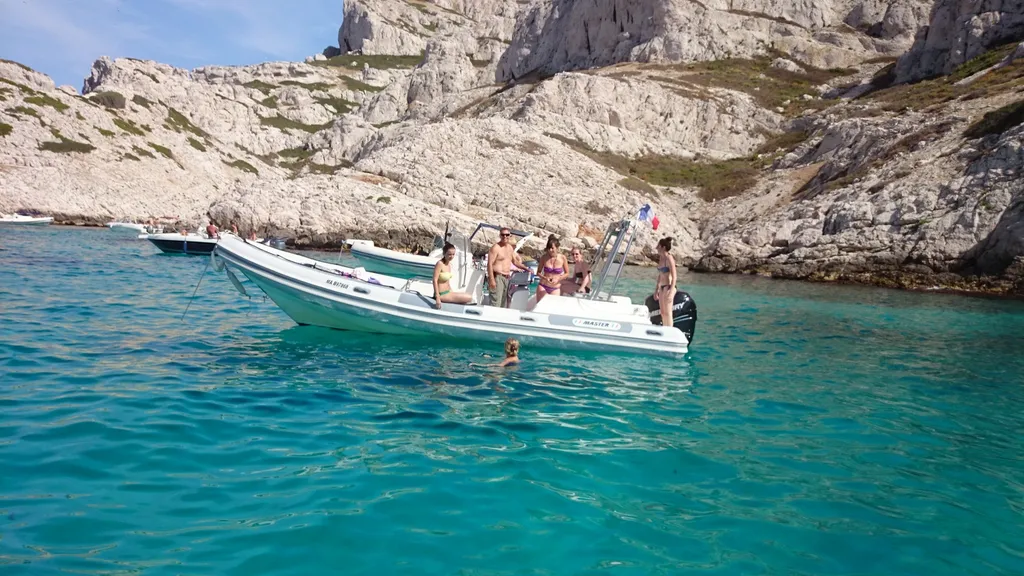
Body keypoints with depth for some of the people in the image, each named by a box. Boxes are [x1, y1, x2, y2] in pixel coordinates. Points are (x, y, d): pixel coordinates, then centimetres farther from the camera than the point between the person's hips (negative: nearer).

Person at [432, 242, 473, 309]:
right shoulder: (440, 264, -17)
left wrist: (452, 293, 16)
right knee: (469, 298, -12)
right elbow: (435, 280, -23)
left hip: (448, 292, 9)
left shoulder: (449, 264, 8)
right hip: (442, 294, -9)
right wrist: (437, 298, -30)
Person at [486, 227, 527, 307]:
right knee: (496, 302, -16)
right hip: (497, 277, -9)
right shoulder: (496, 248, -10)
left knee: (505, 303, 12)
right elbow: (490, 264, -17)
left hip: (507, 278, 9)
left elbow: (515, 262, 28)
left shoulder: (510, 247, 15)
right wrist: (491, 280, -24)